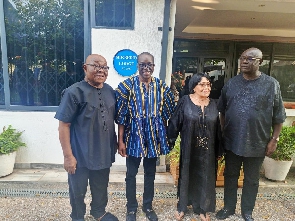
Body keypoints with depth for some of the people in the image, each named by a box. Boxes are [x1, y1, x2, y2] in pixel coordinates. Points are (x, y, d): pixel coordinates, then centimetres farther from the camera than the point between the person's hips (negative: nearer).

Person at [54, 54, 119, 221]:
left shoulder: (110, 91, 3)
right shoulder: (74, 92, -15)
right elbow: (64, 125, -15)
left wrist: (117, 142, 11)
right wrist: (68, 155, -17)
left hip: (104, 152, 5)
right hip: (81, 154, -5)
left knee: (101, 187, 23)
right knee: (78, 190, 16)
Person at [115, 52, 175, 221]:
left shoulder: (161, 86, 1)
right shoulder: (127, 85, -8)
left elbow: (167, 112, 7)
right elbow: (121, 116, -8)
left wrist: (164, 136, 5)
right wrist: (121, 141, -10)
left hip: (154, 136, 3)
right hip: (134, 135, -2)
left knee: (150, 173, 17)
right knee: (131, 174, 11)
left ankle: (148, 206, 38)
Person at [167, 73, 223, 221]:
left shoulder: (213, 104, 2)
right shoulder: (185, 101, -9)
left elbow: (217, 129, 6)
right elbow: (174, 123, -7)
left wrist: (219, 150, 9)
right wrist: (170, 141, -7)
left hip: (207, 150, 3)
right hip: (189, 149, -3)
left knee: (205, 178, 14)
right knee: (186, 176, 12)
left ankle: (202, 208, 34)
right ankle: (182, 206, 33)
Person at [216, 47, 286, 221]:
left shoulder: (271, 84, -6)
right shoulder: (231, 83, 1)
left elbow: (278, 116, -2)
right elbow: (222, 111, 7)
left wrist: (274, 139, -5)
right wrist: (223, 132, 4)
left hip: (257, 143, -2)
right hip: (232, 141, 2)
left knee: (252, 180, 15)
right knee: (230, 176, 16)